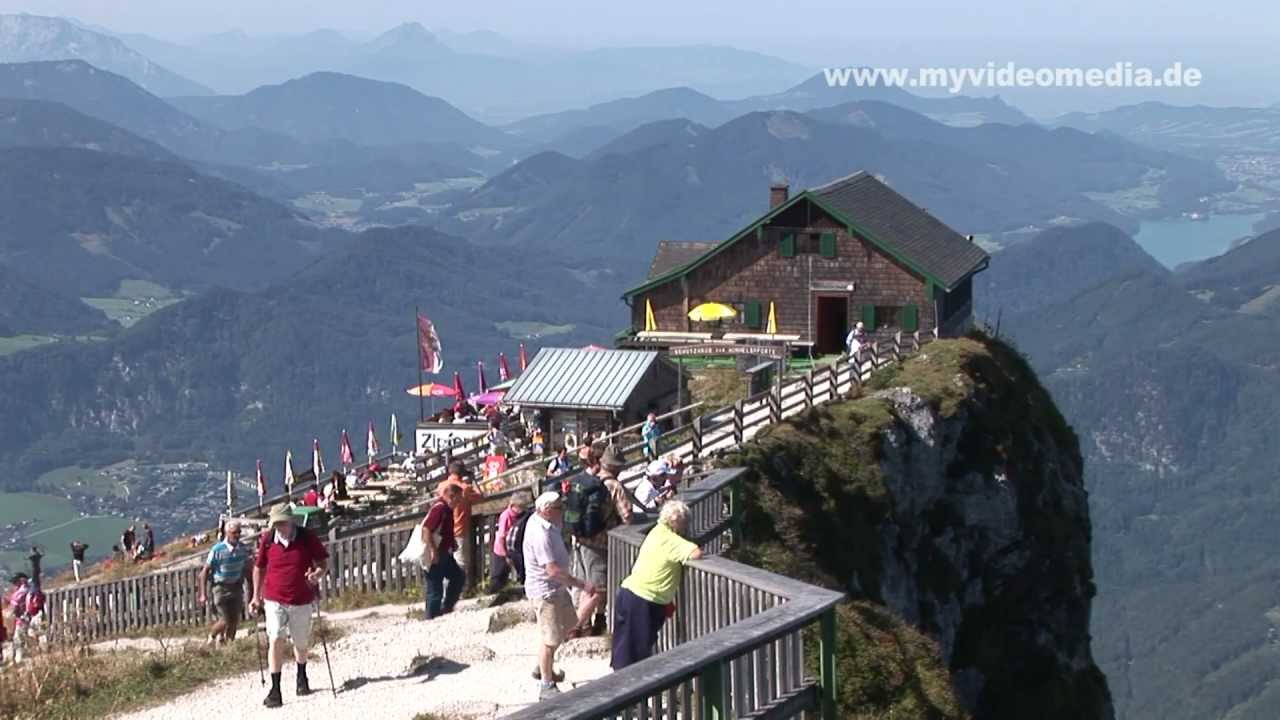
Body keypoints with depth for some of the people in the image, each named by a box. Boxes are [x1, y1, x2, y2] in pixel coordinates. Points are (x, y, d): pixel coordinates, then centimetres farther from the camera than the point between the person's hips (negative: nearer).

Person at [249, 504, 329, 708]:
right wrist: (256, 596, 8)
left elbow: (323, 560, 3)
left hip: (301, 600, 1)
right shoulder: (267, 540, -5)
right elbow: (259, 567, 9)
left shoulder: (307, 538, -8)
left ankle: (302, 676, 45)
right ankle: (275, 690, -13)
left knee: (301, 643, 15)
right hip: (274, 600, -1)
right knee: (276, 640, -15)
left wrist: (318, 573, -19)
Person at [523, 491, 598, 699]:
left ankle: (543, 668, 40)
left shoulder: (540, 520, 0)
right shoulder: (540, 534, -30)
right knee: (550, 639, -1)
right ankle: (547, 686, 11)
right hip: (545, 591, -11)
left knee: (565, 627, 24)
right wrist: (582, 584, -32)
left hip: (557, 587, 11)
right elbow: (552, 570, -33)